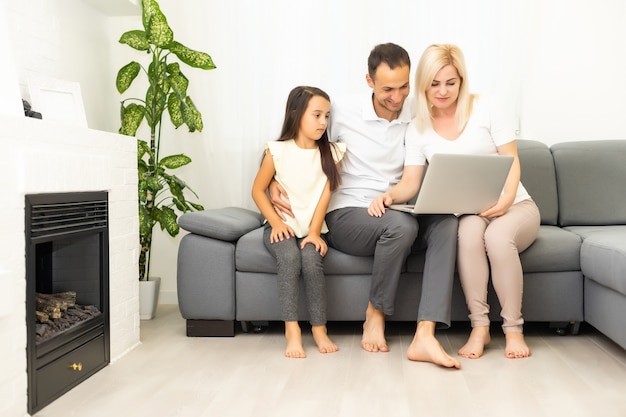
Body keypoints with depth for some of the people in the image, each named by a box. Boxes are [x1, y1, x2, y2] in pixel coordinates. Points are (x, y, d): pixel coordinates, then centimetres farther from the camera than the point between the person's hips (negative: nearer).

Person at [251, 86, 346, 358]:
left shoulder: (330, 153, 1)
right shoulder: (278, 151, -3)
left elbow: (325, 194, -6)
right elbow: (257, 190, 1)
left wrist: (315, 231, -17)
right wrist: (276, 222, -11)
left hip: (312, 228, 1)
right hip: (282, 227, -1)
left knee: (311, 258, -29)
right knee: (289, 257, -31)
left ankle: (319, 328, -15)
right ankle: (291, 329, -24)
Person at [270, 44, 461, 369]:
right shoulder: (342, 112, -4)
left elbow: (413, 182, 4)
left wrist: (389, 197, -18)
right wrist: (273, 184, -10)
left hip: (393, 214, 4)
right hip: (345, 217, -3)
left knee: (446, 223, -27)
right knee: (401, 225, -35)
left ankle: (424, 336, -36)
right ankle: (375, 316, -11)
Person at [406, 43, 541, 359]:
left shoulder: (485, 109, 0)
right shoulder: (418, 130, 4)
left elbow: (512, 162, -3)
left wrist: (506, 199, -23)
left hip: (514, 206, -1)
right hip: (464, 212, 1)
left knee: (497, 236, -35)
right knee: (469, 231, -36)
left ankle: (513, 329, -18)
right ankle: (479, 326, -23)